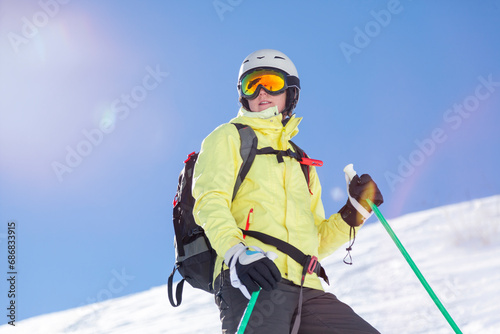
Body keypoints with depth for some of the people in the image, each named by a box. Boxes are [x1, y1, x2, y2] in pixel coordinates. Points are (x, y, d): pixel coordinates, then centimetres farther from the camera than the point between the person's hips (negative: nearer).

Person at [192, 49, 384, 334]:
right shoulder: (229, 138, 17)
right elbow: (210, 201, -2)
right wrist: (237, 253, -20)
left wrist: (354, 211, 12)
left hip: (305, 288, 6)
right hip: (252, 282, -5)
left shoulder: (301, 164, 32)